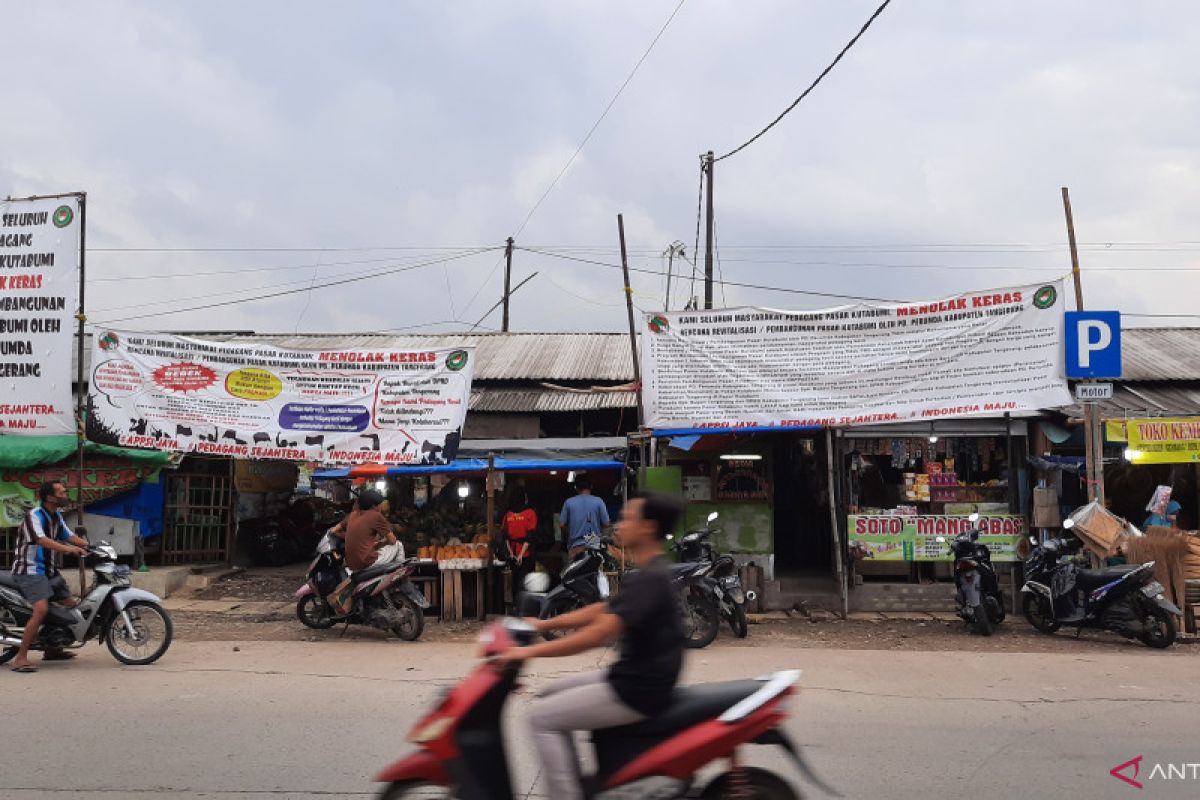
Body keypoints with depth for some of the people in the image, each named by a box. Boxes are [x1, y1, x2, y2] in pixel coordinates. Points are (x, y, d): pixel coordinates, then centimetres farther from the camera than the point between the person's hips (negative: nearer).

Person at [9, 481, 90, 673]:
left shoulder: (57, 516, 12)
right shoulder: (34, 515, -16)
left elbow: (70, 536, 14)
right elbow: (42, 540, -30)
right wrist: (69, 549, -41)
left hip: (48, 569, 9)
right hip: (29, 570, -9)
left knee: (70, 605, 12)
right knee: (41, 610, -27)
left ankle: (52, 649, 26)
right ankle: (20, 658, -22)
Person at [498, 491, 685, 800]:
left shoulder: (649, 579, -22)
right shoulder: (648, 573, 11)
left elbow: (599, 633, -28)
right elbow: (602, 610, 19)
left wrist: (532, 651, -24)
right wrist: (544, 624, 16)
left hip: (638, 690, -10)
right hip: (632, 676, 10)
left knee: (542, 718, -8)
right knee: (550, 698, 16)